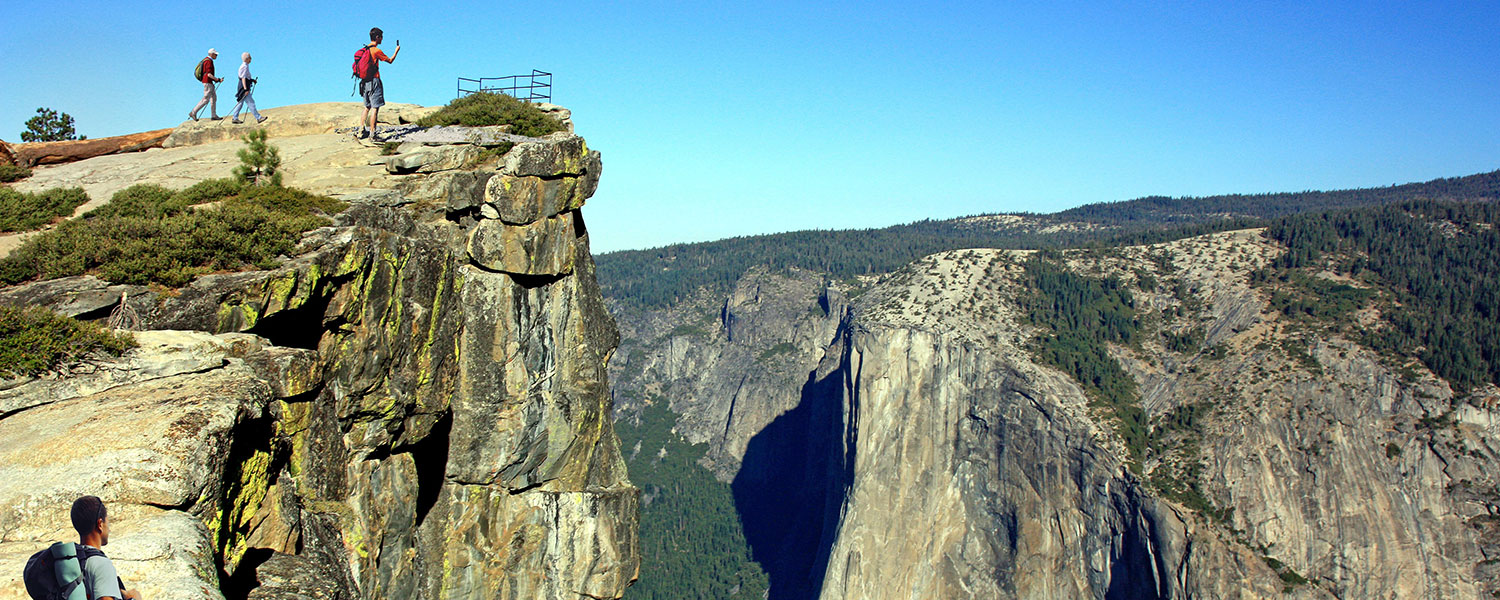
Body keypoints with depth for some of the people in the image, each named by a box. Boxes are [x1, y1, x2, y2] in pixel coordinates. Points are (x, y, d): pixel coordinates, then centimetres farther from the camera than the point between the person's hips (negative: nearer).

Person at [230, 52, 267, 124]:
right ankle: (258, 118, -6)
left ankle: (234, 118, 12)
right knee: (250, 102, -7)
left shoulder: (245, 66, 16)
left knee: (240, 103, 11)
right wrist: (246, 89, -25)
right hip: (244, 86, -10)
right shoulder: (244, 66, -15)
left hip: (244, 86, 10)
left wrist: (252, 80, 15)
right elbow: (243, 78, -21)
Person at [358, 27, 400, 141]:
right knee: (375, 108, -5)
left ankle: (361, 131, 14)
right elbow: (390, 60, -3)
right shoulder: (376, 51, -13)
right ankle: (372, 134, -7)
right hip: (374, 81, -8)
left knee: (367, 107, 16)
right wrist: (397, 50, 11)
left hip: (365, 82, 8)